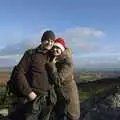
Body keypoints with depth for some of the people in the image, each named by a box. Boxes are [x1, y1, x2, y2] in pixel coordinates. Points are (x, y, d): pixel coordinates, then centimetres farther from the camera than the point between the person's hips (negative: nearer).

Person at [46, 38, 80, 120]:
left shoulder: (67, 62, -26)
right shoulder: (52, 58, -5)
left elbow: (57, 80, -33)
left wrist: (51, 64, -29)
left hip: (68, 93, -6)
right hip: (57, 93, 7)